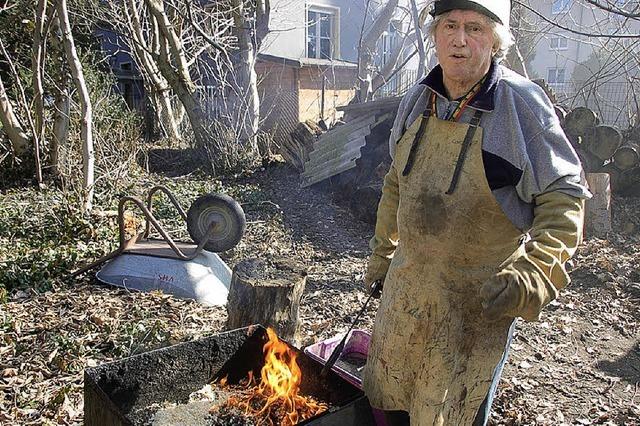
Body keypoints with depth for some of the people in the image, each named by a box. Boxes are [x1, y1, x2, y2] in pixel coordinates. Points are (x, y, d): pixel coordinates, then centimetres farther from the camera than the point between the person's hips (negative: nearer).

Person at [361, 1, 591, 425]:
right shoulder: (417, 100, 1)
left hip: (479, 301, -5)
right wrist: (382, 251, 18)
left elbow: (565, 195, -14)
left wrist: (535, 275, -28)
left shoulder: (522, 104, -16)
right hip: (406, 285, 5)